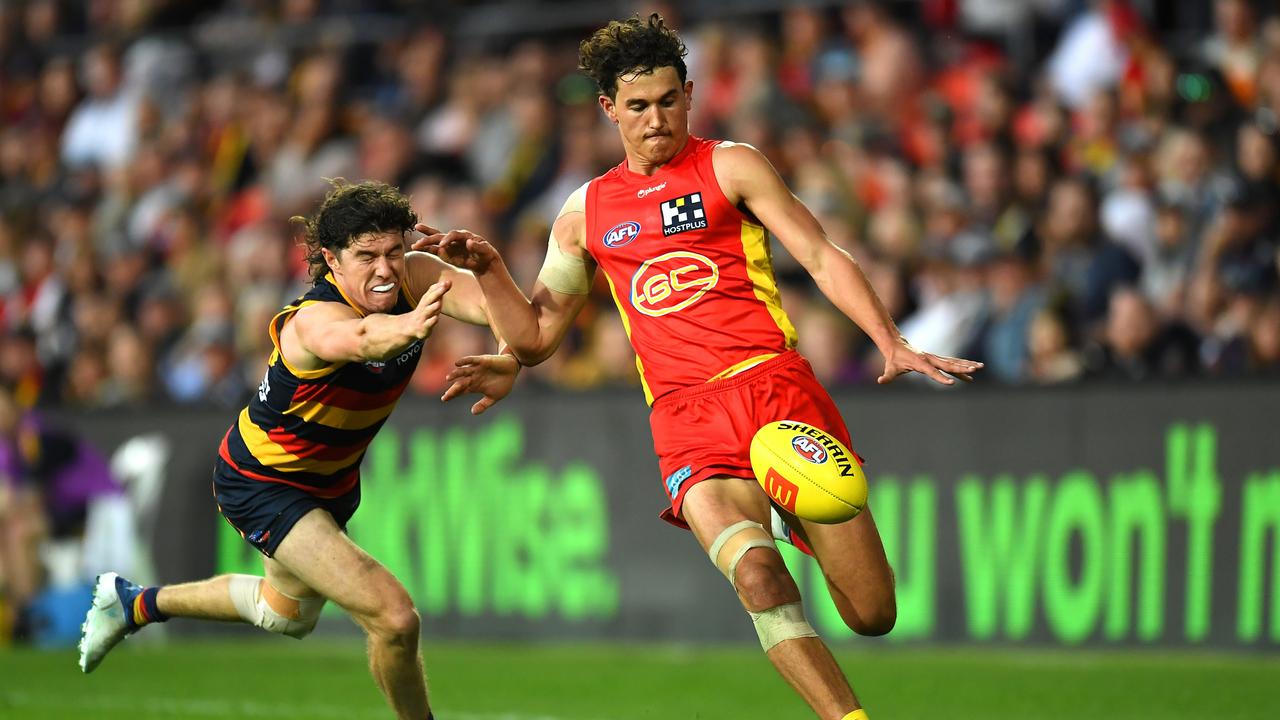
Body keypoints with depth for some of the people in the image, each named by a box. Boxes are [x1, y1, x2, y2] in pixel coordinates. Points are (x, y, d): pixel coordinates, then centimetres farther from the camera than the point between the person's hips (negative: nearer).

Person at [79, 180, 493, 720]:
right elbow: (358, 337, -63)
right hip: (263, 483, -8)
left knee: (287, 614, 34)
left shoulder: (413, 279, -20)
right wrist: (406, 327, -85)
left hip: (332, 479, 8)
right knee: (394, 619, -23)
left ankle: (136, 603, 54)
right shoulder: (313, 321, -38)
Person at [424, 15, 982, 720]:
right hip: (686, 418, 1)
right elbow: (536, 334, 24)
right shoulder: (587, 212, 18)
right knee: (755, 571, -29)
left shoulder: (729, 166, 9)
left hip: (774, 382, -1)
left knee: (873, 614, -4)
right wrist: (487, 269, 7)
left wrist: (891, 343, -10)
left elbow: (822, 258, 3)